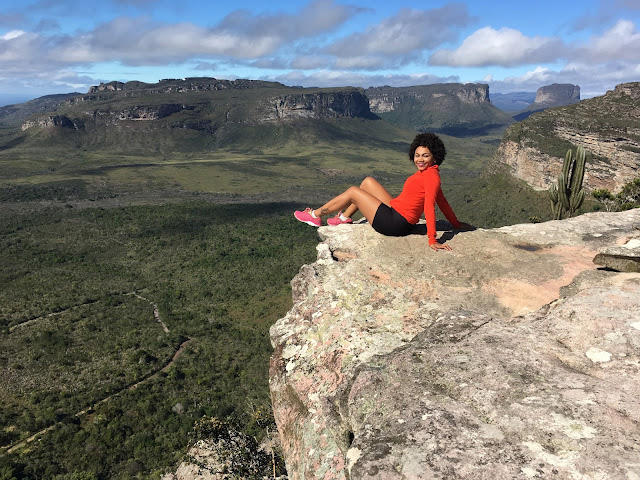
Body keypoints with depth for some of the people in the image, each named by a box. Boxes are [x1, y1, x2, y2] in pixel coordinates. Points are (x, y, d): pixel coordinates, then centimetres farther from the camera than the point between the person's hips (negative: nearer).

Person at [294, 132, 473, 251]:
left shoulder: (431, 176, -19)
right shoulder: (427, 173, 9)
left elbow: (430, 207, -27)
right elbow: (442, 201, 15)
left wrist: (432, 241, -32)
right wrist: (456, 223, 26)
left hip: (394, 223, -10)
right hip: (395, 213, 10)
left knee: (353, 191, 1)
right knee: (368, 181, 20)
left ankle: (315, 215, 17)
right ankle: (345, 217, 25)